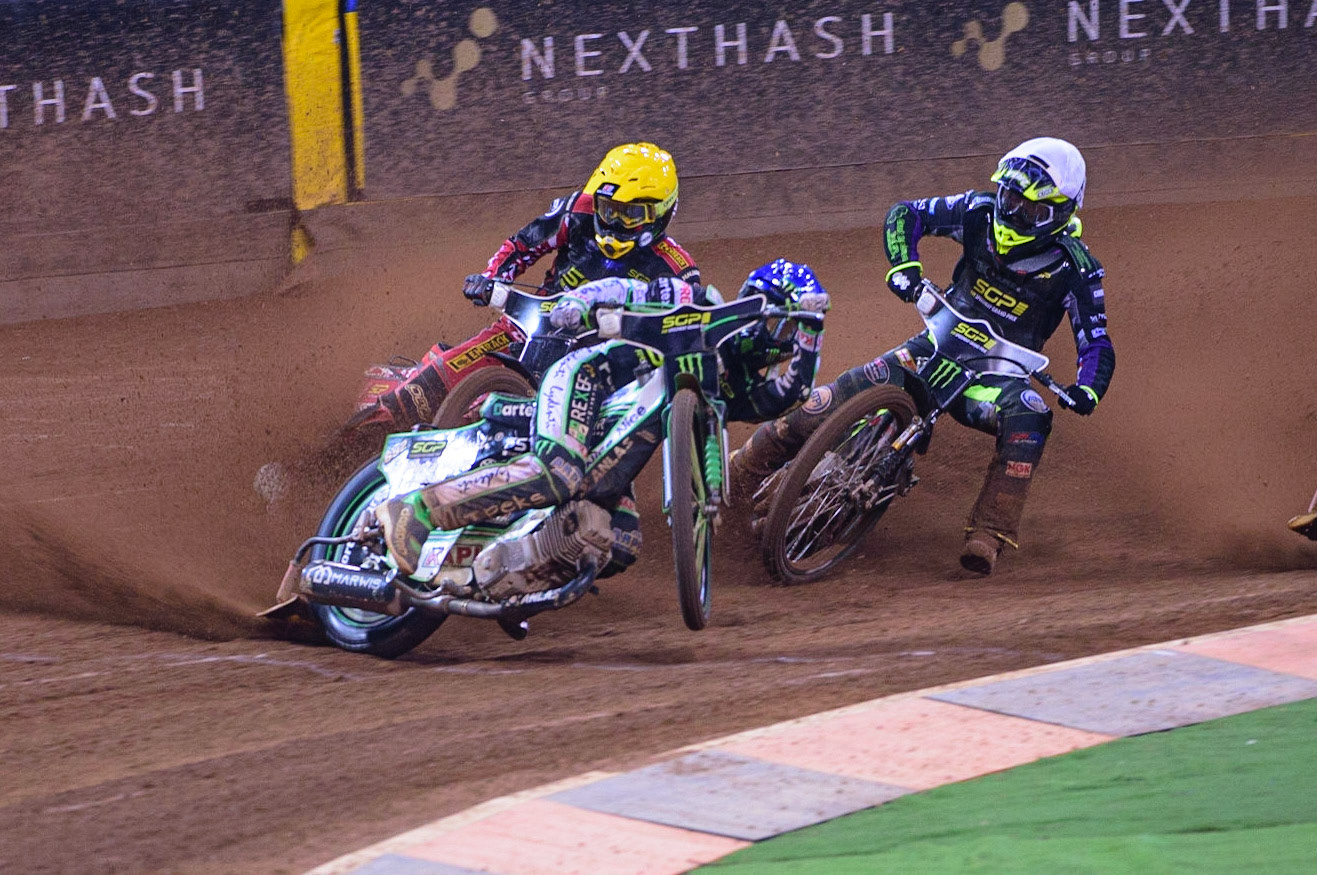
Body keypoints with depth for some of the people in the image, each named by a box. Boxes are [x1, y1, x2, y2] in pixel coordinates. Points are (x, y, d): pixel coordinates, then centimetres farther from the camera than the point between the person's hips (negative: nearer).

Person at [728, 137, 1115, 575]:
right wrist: (904, 266, -17)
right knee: (848, 393, -17)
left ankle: (988, 537, -39)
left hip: (1000, 371, -2)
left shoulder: (1075, 271, -13)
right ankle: (740, 474, -4)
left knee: (1029, 420, -36)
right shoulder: (982, 214, -6)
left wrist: (1087, 391, -34)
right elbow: (906, 215, 3)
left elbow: (1097, 344, -12)